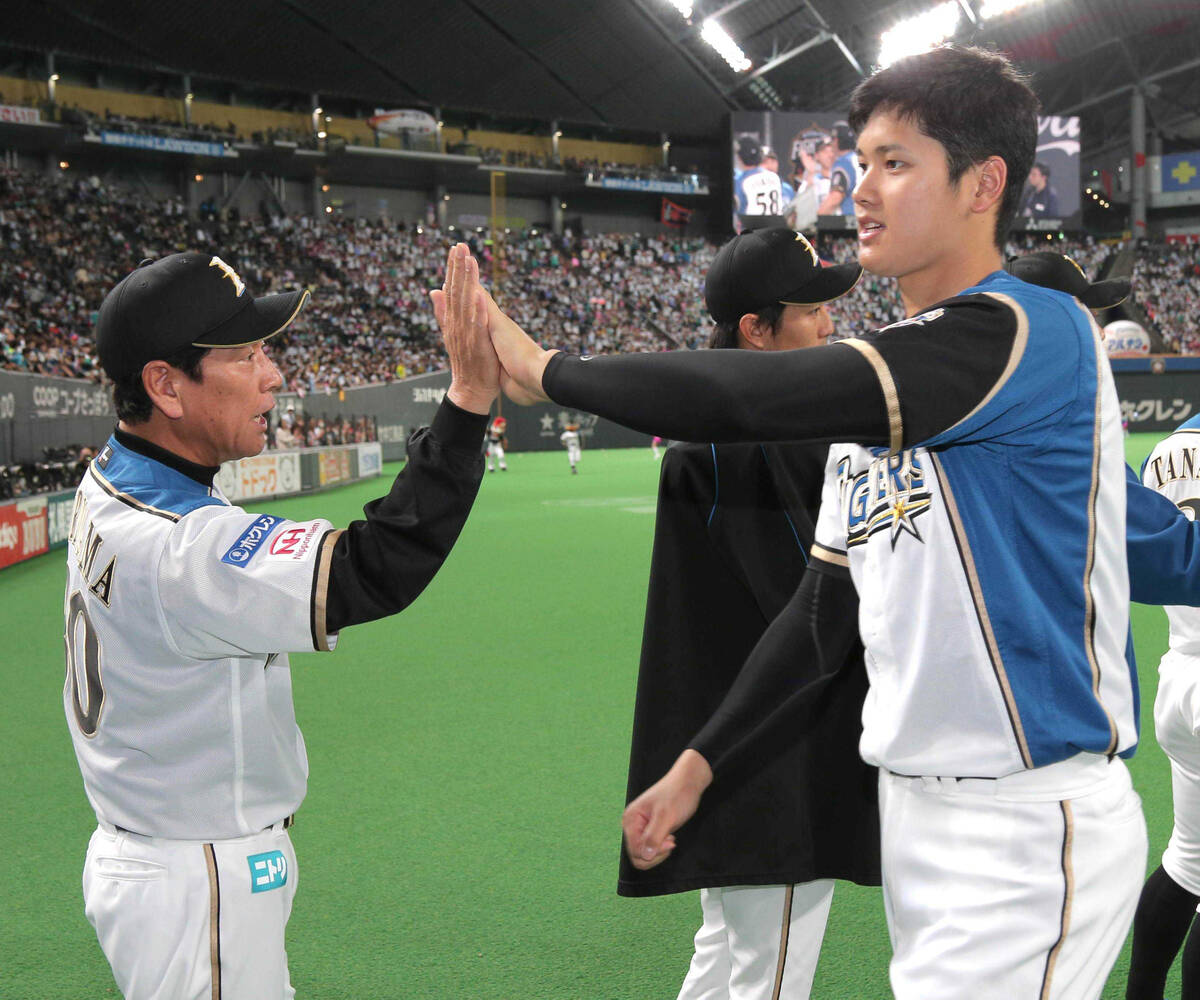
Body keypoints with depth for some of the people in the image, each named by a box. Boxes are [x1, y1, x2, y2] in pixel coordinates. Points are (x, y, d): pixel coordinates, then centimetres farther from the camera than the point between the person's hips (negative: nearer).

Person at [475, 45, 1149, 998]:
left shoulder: (1029, 332, -18)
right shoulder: (880, 375, 11)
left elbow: (747, 398, -27)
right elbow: (827, 607, 15)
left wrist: (547, 369, -14)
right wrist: (698, 763, 13)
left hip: (1028, 826, -8)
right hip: (910, 806, 8)